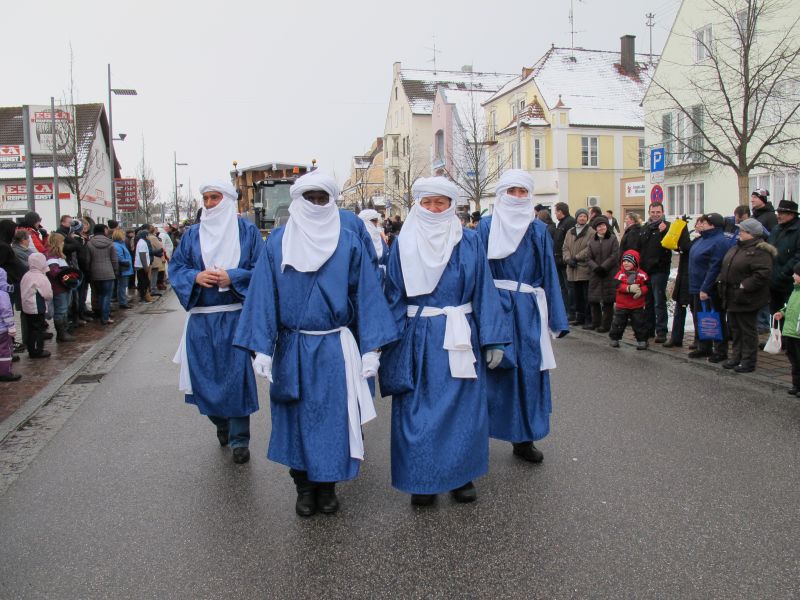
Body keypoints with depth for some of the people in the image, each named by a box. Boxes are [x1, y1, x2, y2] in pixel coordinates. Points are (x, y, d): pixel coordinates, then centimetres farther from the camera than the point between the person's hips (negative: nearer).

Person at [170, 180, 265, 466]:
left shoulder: (247, 231, 2)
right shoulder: (192, 234, 10)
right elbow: (176, 268, 9)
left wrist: (231, 277, -16)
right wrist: (195, 276, -11)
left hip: (236, 316, -3)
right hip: (201, 317, 3)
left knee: (237, 374, -3)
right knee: (205, 374, 8)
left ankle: (239, 439, 11)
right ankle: (220, 424, 33)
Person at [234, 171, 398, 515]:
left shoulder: (349, 241, -1)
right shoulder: (278, 242, 1)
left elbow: (366, 293, -2)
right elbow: (263, 294, -1)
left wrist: (370, 349, -7)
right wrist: (262, 349, -8)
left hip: (335, 348, -1)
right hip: (292, 348, 1)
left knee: (333, 416, 5)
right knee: (296, 417, 10)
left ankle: (327, 486, 25)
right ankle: (303, 487, 27)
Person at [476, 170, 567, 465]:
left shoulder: (539, 230, 9)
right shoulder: (487, 227, 2)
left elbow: (549, 274, 8)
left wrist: (554, 319, 3)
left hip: (528, 312, 3)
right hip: (494, 307, -3)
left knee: (528, 371, 7)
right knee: (492, 371, -1)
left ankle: (523, 438, 20)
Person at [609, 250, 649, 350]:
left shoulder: (641, 274, -4)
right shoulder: (620, 274, -5)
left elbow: (646, 286, -6)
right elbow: (618, 286, -17)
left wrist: (641, 291, -26)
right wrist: (629, 288, -29)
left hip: (637, 306, 0)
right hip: (621, 305, 0)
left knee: (640, 324, 4)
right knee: (618, 323, 10)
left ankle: (642, 341, 15)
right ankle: (614, 339, 24)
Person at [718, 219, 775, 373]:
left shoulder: (759, 251, -17)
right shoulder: (736, 248, 12)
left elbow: (763, 273, -26)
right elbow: (726, 267, 22)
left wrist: (745, 286, -25)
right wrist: (723, 282, 10)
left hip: (746, 299, -9)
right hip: (733, 297, 9)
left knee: (748, 330, 1)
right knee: (734, 328, 17)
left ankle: (748, 362, 10)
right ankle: (736, 357, 28)